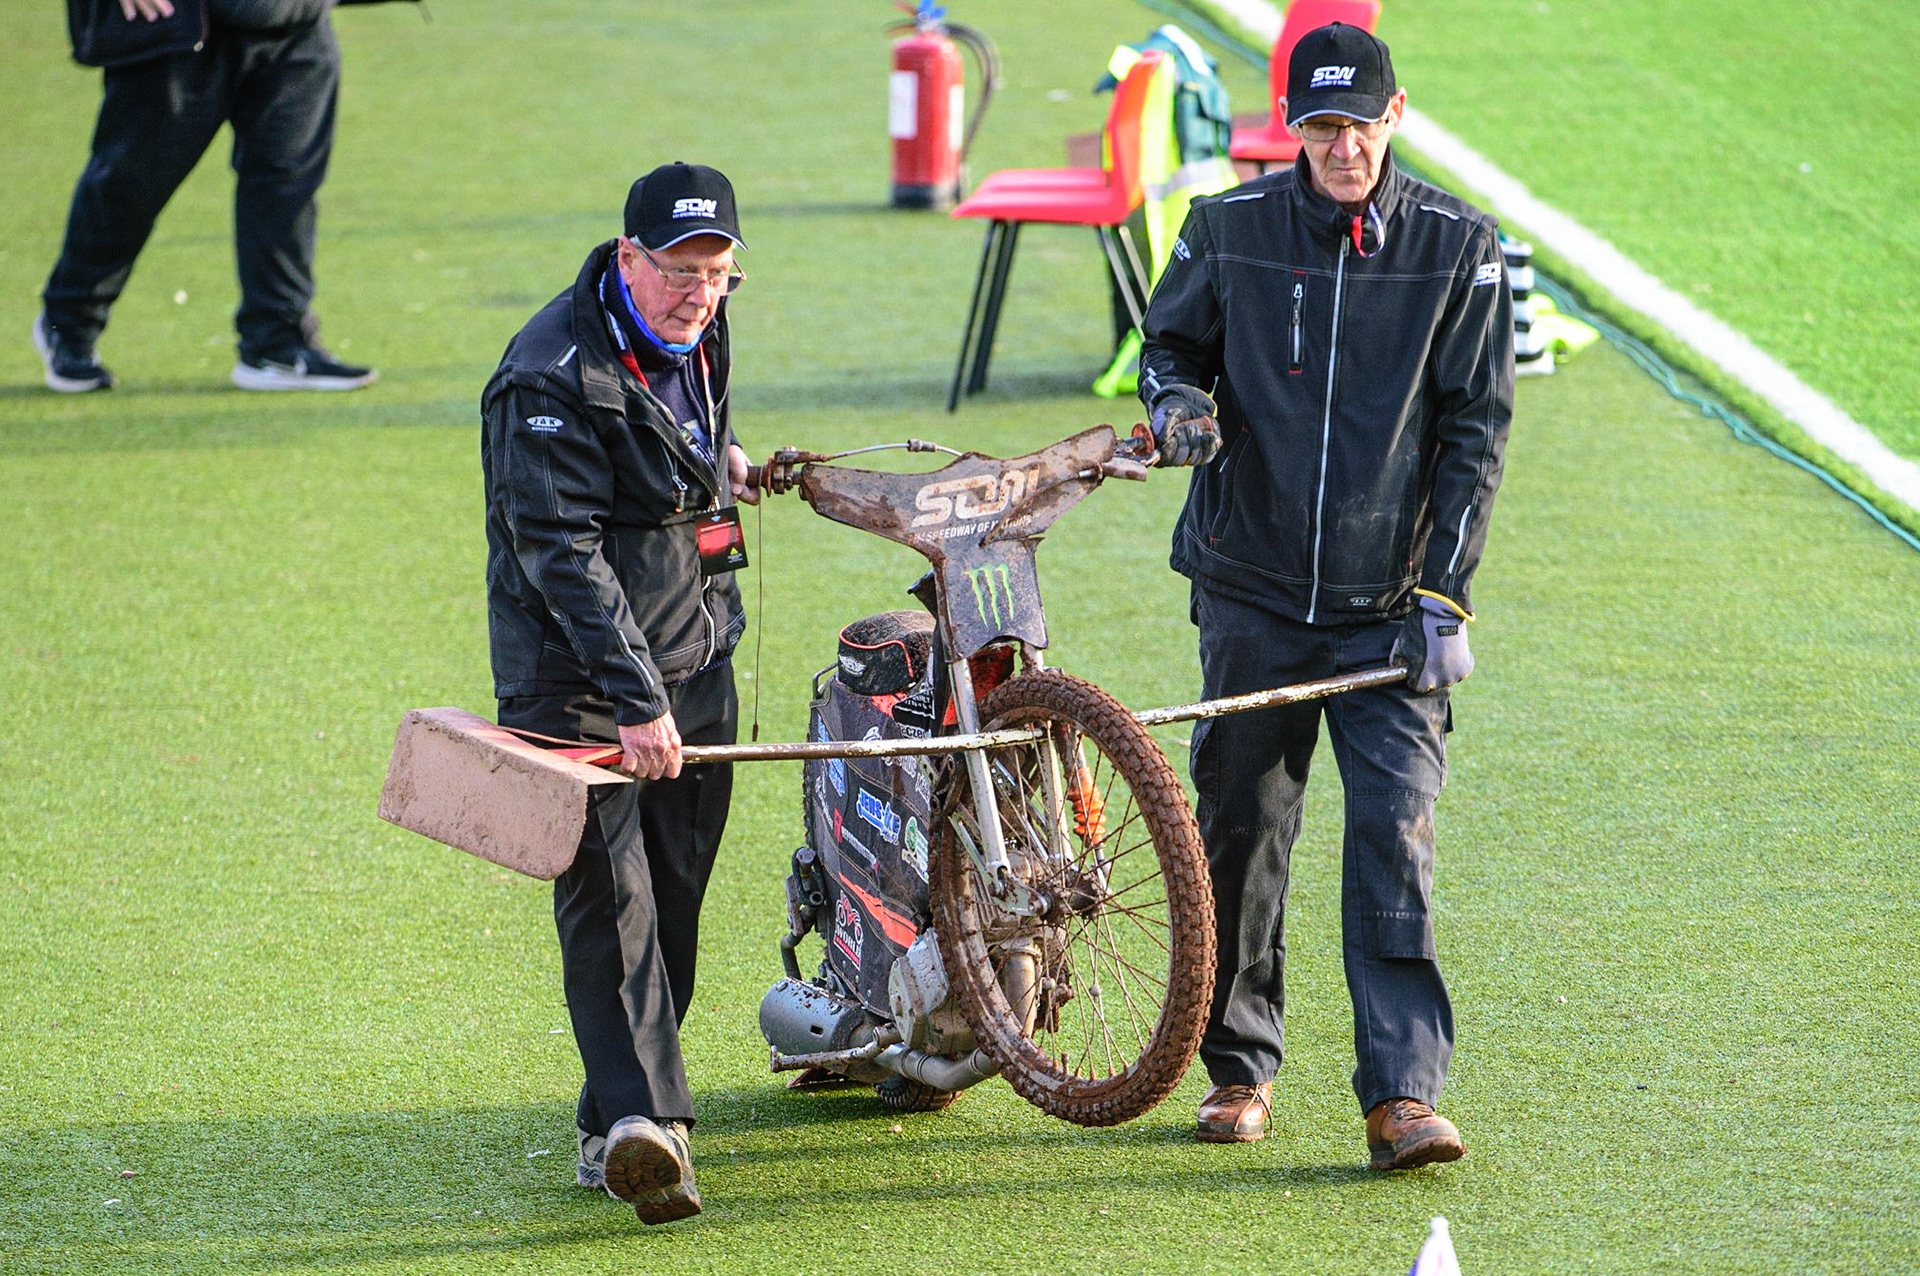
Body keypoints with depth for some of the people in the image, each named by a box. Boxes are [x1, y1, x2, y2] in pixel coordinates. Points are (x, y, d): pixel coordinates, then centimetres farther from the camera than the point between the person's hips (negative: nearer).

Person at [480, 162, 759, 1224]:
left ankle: (618, 1120, 15)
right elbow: (562, 549, -24)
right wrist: (634, 700, -27)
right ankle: (637, 1117, -27)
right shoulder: (554, 375, -19)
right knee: (608, 895, -17)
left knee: (673, 899, 7)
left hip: (695, 661, 8)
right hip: (576, 670, -8)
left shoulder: (697, 337, 7)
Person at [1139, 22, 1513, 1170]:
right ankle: (1241, 1067, 24)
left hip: (1391, 602, -2)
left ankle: (1404, 1093, -12)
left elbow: (1477, 429, 0)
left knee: (1396, 835, -11)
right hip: (1253, 593, 2)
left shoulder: (1459, 248, -2)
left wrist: (1445, 597, -6)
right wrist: (1178, 400, -9)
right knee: (1242, 829, 8)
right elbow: (1171, 341, 17)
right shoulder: (1232, 230, 0)